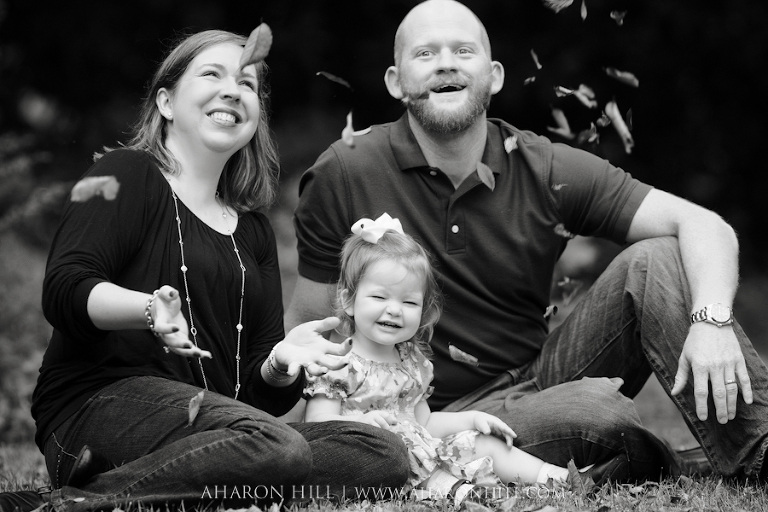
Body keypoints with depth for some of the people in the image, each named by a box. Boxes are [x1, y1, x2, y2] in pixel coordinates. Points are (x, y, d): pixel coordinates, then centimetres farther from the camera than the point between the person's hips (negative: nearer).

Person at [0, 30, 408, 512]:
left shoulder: (252, 231, 26)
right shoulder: (128, 175, 9)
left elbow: (258, 390, 20)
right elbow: (65, 289, -9)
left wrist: (280, 362, -5)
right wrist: (151, 309, -29)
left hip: (216, 423, 7)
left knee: (386, 454, -18)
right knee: (275, 446, -35)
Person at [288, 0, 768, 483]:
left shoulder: (545, 170, -4)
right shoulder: (344, 175, -8)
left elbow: (703, 226, -11)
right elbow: (308, 327, 0)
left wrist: (712, 318, -31)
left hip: (541, 372, 4)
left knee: (655, 261, -17)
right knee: (600, 411, -33)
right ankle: (697, 474, -2)